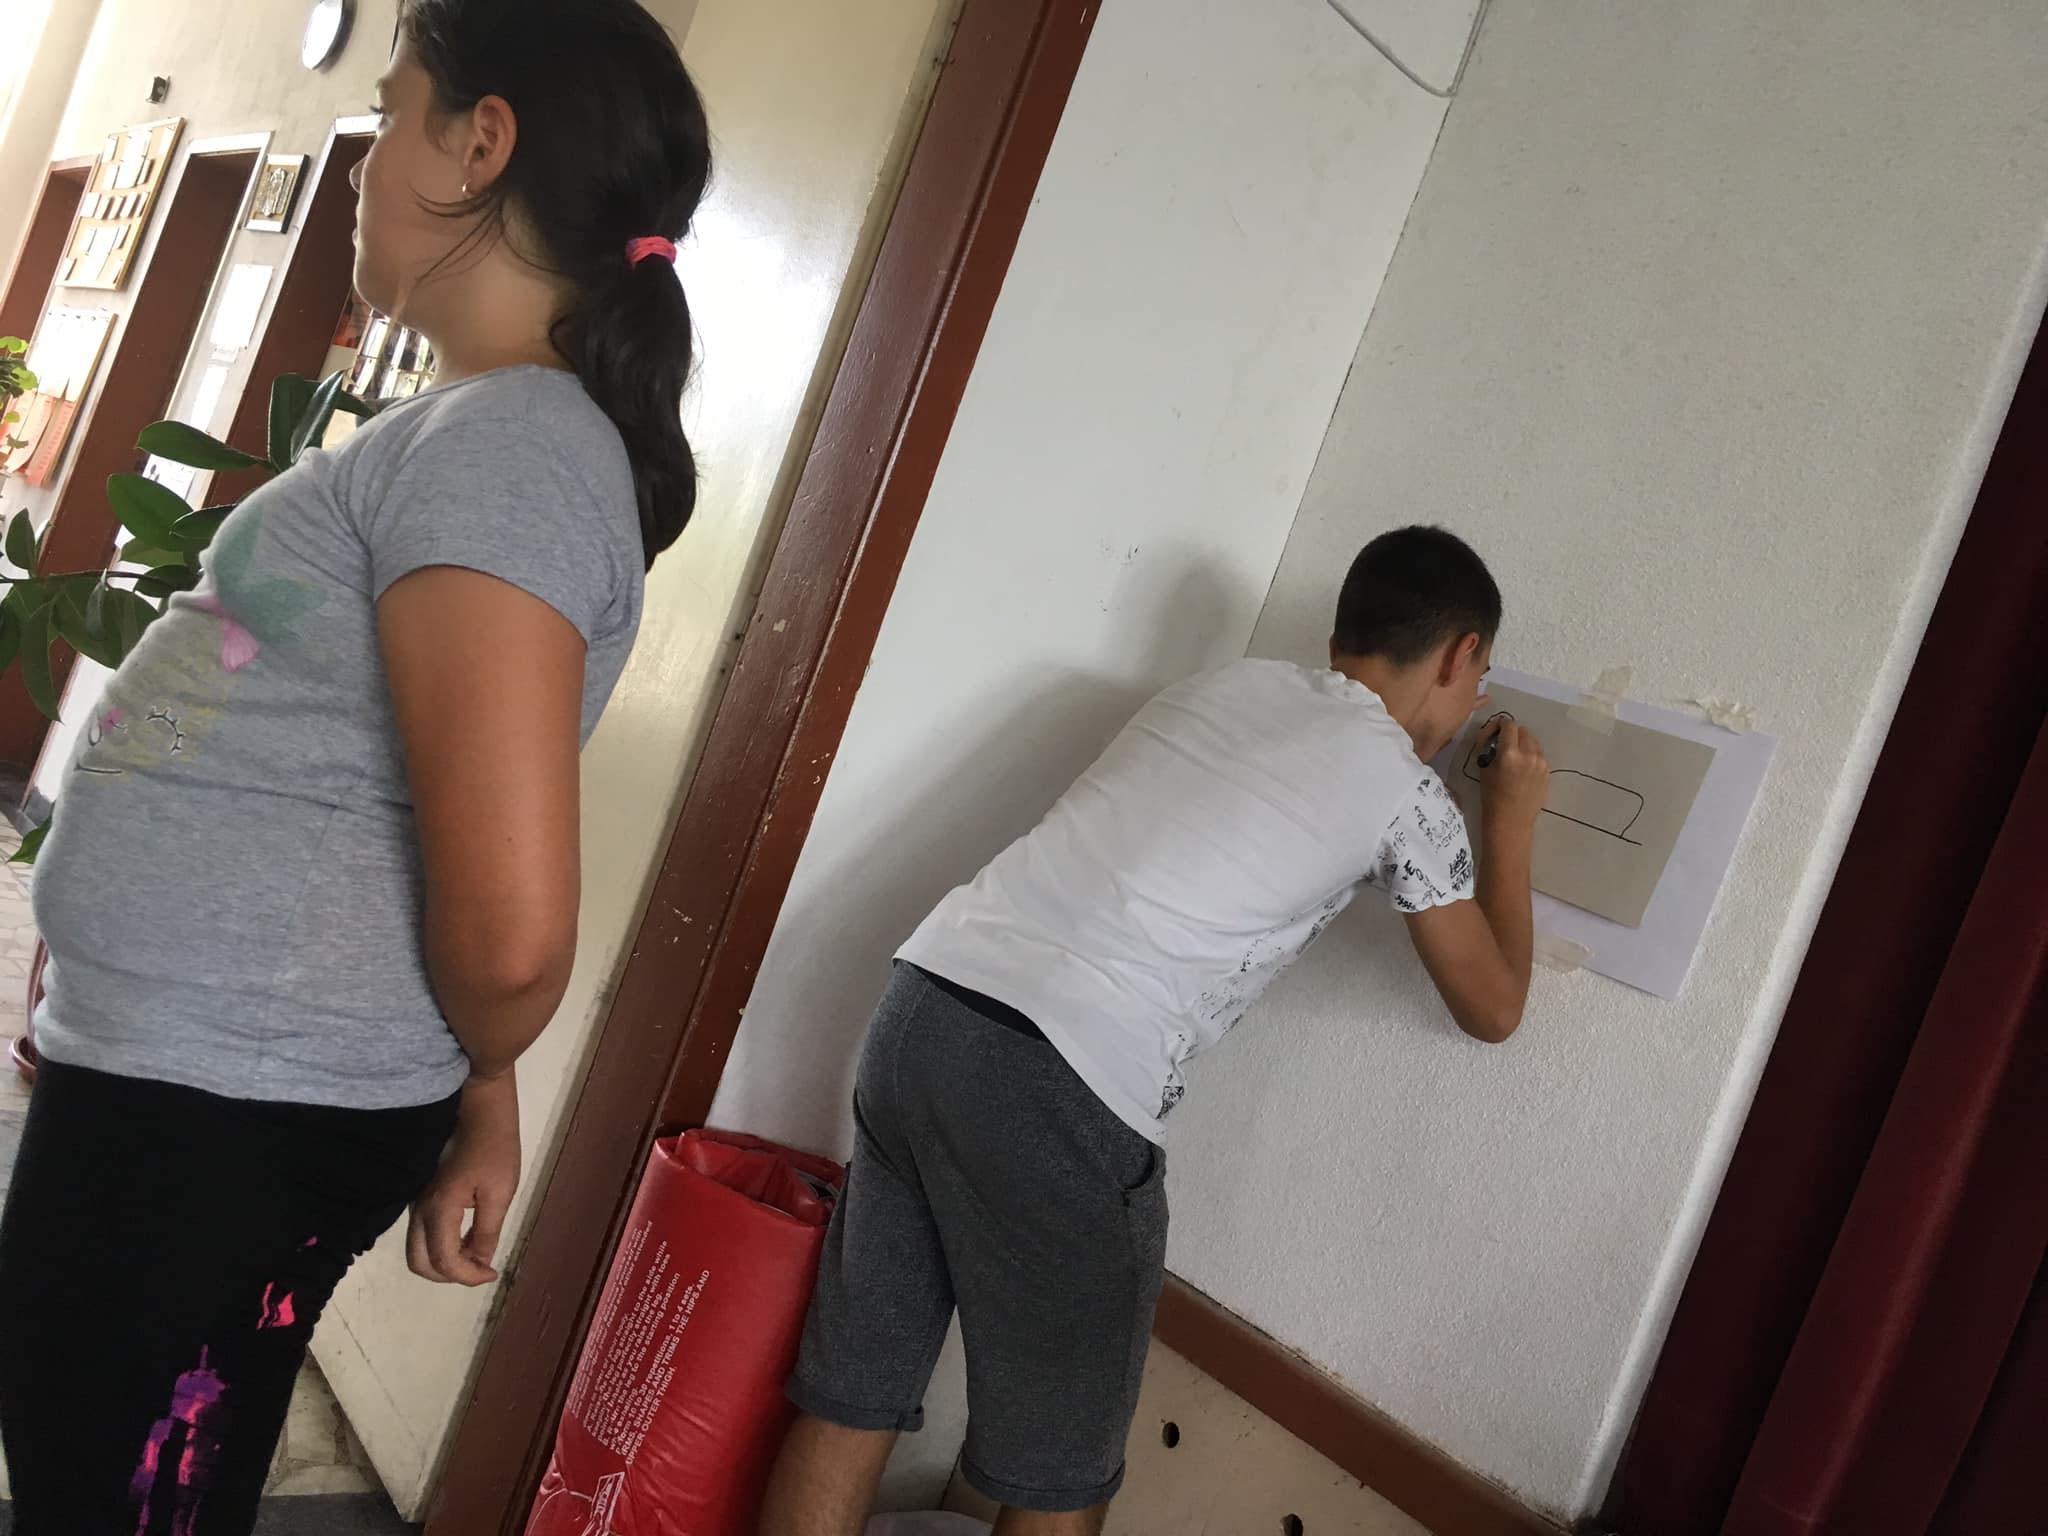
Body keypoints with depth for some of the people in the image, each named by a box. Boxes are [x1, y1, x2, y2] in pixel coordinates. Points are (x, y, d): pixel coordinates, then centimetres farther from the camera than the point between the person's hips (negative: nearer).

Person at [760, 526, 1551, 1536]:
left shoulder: (1224, 686, 21)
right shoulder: (1406, 795, 5)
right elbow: (1492, 1010, 19)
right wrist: (1512, 819, 30)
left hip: (925, 1003, 7)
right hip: (1060, 1085, -7)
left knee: (849, 1400, 17)